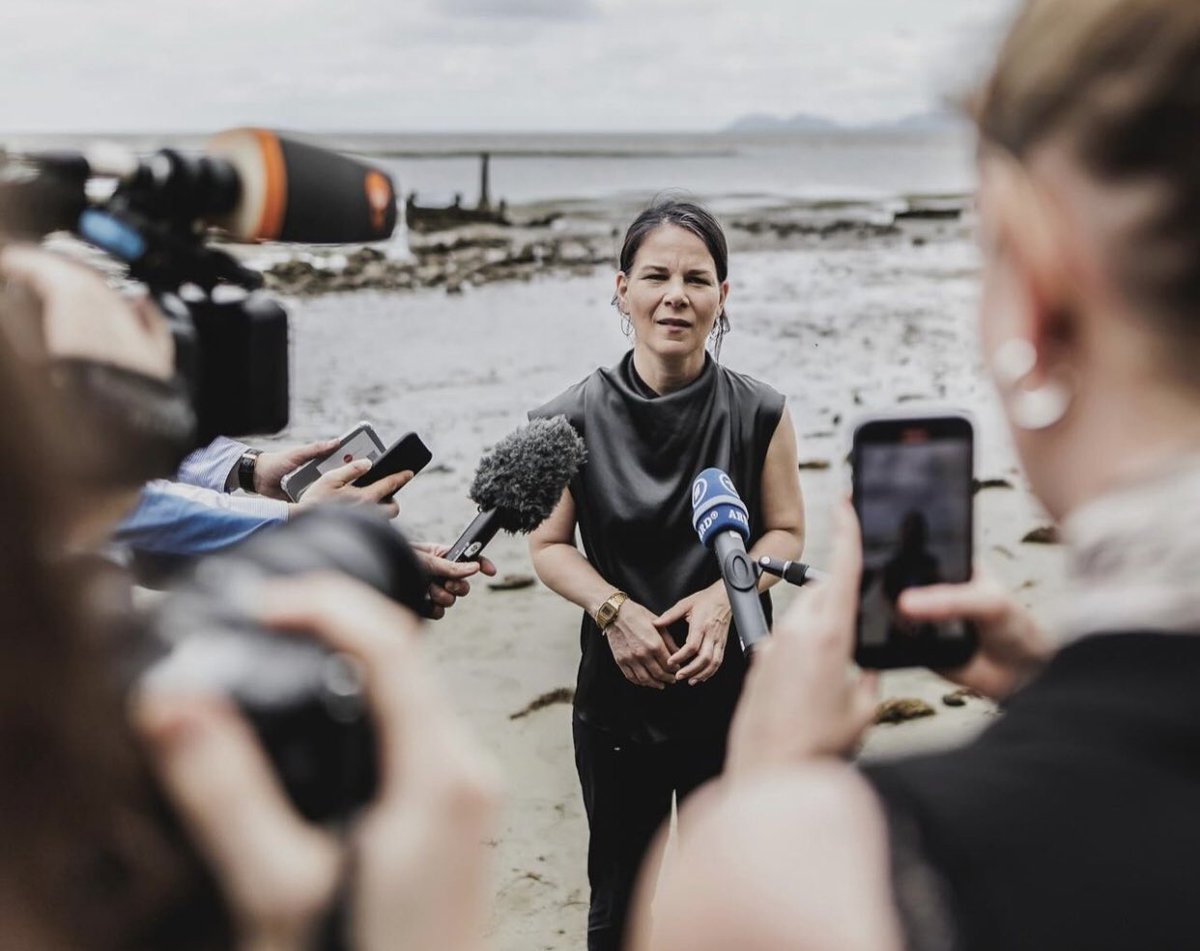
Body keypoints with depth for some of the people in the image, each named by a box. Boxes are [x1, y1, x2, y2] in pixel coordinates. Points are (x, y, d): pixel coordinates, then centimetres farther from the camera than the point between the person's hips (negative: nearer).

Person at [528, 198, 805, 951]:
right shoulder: (577, 418, -9)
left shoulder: (759, 414, -7)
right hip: (619, 691, 0)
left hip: (732, 688, 0)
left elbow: (786, 532, 0)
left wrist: (725, 594, -18)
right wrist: (613, 610, -19)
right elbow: (550, 544, -3)